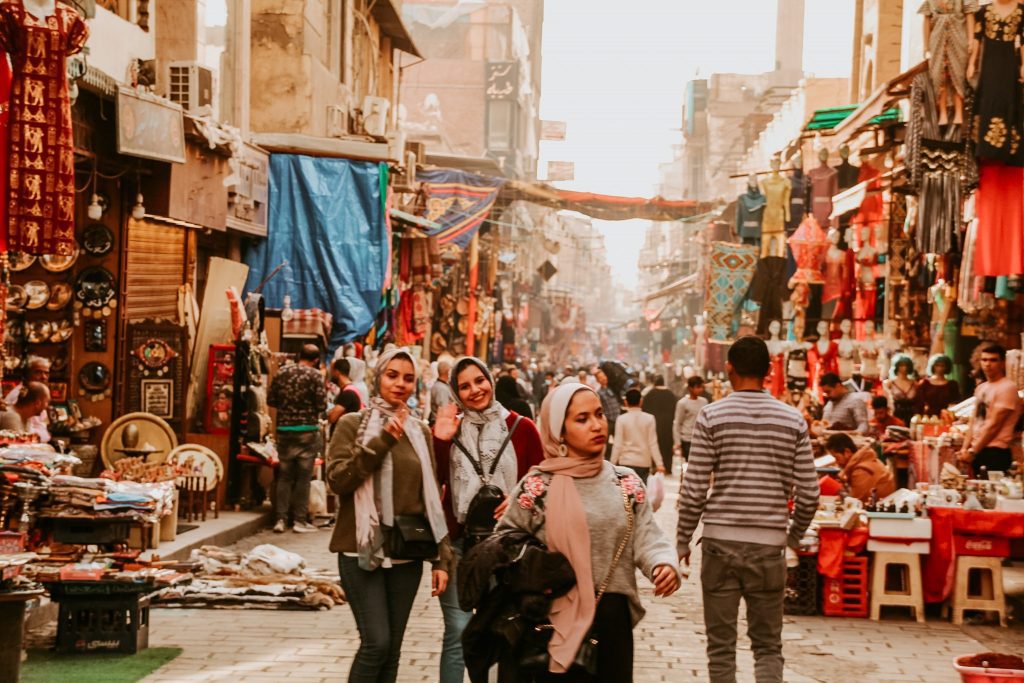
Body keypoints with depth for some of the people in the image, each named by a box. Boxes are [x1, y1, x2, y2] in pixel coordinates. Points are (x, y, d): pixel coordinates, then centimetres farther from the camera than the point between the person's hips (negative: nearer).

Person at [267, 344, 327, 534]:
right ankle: (300, 520, 6)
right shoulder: (316, 375, -8)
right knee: (303, 477, 4)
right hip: (307, 431, -3)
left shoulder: (282, 372, 4)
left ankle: (280, 519, 7)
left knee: (284, 476, 10)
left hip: (284, 429, 3)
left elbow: (271, 400, 7)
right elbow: (322, 405, -12)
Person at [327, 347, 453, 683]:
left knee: (392, 648, 6)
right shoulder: (353, 424, 1)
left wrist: (441, 558, 7)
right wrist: (382, 441, -18)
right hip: (363, 551, -4)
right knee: (376, 642, -13)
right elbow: (337, 479, -12)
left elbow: (432, 499, 12)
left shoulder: (420, 431, 11)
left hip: (406, 553, 4)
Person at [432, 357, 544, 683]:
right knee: (458, 630, -4)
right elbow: (434, 482, -3)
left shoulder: (521, 428, 1)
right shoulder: (448, 428, 6)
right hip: (457, 540, 0)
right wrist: (440, 441, -13)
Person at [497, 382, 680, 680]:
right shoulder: (537, 486, -5)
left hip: (615, 621, 3)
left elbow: (646, 537, 0)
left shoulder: (626, 482, 6)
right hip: (559, 623, -3)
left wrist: (664, 564, -20)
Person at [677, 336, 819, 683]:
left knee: (721, 646, 8)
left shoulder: (711, 416, -3)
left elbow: (694, 491, -5)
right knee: (768, 647, 9)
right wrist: (794, 536, 20)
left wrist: (683, 540, 7)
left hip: (720, 542, -1)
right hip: (769, 545, 1)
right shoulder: (793, 420, 3)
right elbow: (809, 495, 3)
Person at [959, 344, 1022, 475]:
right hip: (977, 451, 8)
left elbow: (993, 424, -14)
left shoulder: (1007, 388, -10)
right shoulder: (981, 388, 16)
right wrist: (965, 448, 6)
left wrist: (972, 451, -12)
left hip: (995, 452, -8)